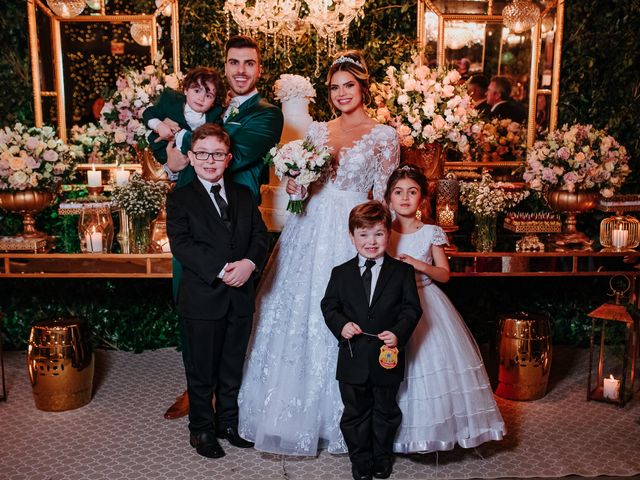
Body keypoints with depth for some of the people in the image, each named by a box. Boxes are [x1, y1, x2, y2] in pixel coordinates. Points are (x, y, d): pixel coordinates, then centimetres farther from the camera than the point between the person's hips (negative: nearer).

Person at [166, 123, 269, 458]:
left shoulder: (244, 195, 11)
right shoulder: (179, 199, -3)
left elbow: (260, 234, 3)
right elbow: (181, 244, -14)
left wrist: (250, 263, -17)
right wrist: (221, 270, -23)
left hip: (241, 298, 4)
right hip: (202, 299, -4)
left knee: (233, 368, 17)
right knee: (202, 371, 10)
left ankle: (228, 423, 34)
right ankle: (202, 430, 28)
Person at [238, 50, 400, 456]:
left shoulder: (384, 136, 2)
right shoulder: (316, 131, 12)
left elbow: (383, 197, 0)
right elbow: (300, 182, 15)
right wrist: (294, 187, -6)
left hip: (354, 235, -3)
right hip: (310, 232, 4)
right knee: (298, 316, 6)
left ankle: (339, 418, 20)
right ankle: (293, 413, 24)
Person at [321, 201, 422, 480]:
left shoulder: (402, 271, -2)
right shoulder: (341, 273, 2)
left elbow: (412, 308, -5)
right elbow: (329, 305, 4)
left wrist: (399, 333, -21)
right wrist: (340, 324, -16)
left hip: (387, 357, 0)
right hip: (353, 359, 1)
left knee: (386, 412, 16)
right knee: (355, 413, 13)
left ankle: (382, 457, 38)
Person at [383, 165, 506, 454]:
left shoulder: (431, 233, -1)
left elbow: (444, 274, 0)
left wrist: (420, 265, -16)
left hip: (428, 306, 0)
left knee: (437, 364, 0)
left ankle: (436, 429, 19)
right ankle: (400, 434, 16)